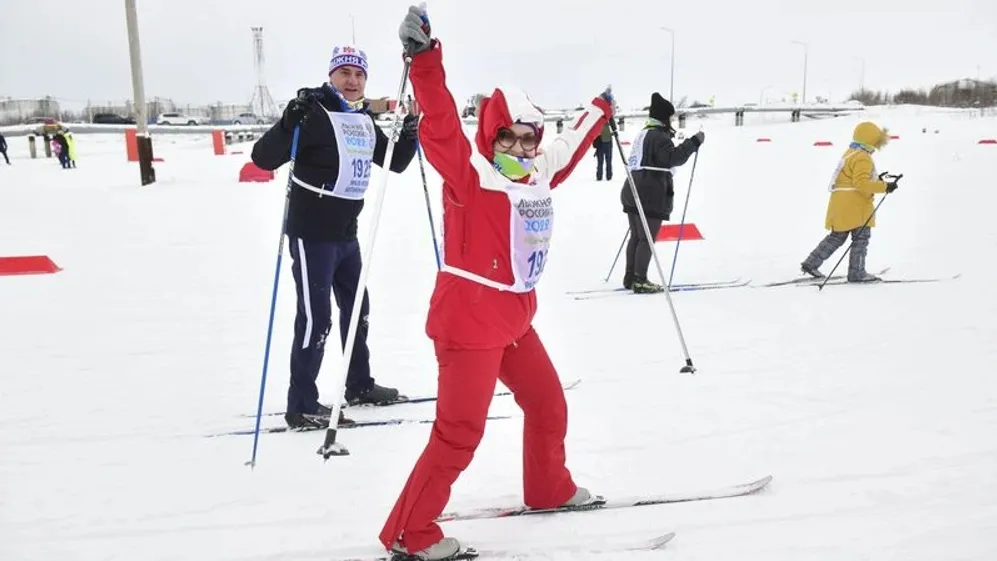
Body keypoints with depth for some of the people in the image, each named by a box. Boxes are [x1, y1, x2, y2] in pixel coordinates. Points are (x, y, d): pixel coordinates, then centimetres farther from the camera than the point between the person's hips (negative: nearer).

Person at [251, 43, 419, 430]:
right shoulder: (314, 114, -15)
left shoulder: (365, 121, 9)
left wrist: (410, 134, 3)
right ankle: (302, 406, 2)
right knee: (316, 318, -8)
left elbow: (395, 163, 20)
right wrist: (290, 122, -38)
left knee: (357, 307, 19)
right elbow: (263, 158, -23)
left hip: (346, 234, 9)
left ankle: (359, 385, 36)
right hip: (311, 233, -9)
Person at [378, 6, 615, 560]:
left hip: (515, 319, 9)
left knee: (548, 404, 22)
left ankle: (549, 488, 46)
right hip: (467, 319, -9)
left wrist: (599, 111, 45)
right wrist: (425, 58, -39)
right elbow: (440, 127, -27)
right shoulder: (469, 172, -11)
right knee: (459, 431, -9)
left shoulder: (538, 175, 12)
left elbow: (569, 148, 31)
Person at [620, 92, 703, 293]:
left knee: (636, 237, 14)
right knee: (647, 239, -5)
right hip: (651, 197, -10)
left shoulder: (643, 133, 19)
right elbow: (673, 158, -24)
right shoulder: (659, 137, -12)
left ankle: (630, 277, 19)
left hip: (633, 193, 10)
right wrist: (694, 142, -21)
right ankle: (640, 281, -4)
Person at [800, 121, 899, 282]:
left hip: (841, 205, 10)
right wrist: (884, 186, -22)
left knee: (836, 237, 16)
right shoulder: (862, 158, -15)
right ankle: (856, 273, 3)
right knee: (861, 238, -1)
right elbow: (861, 184, -25)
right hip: (854, 205, -10)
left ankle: (811, 263, 14)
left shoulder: (850, 153, 17)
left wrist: (876, 180, 20)